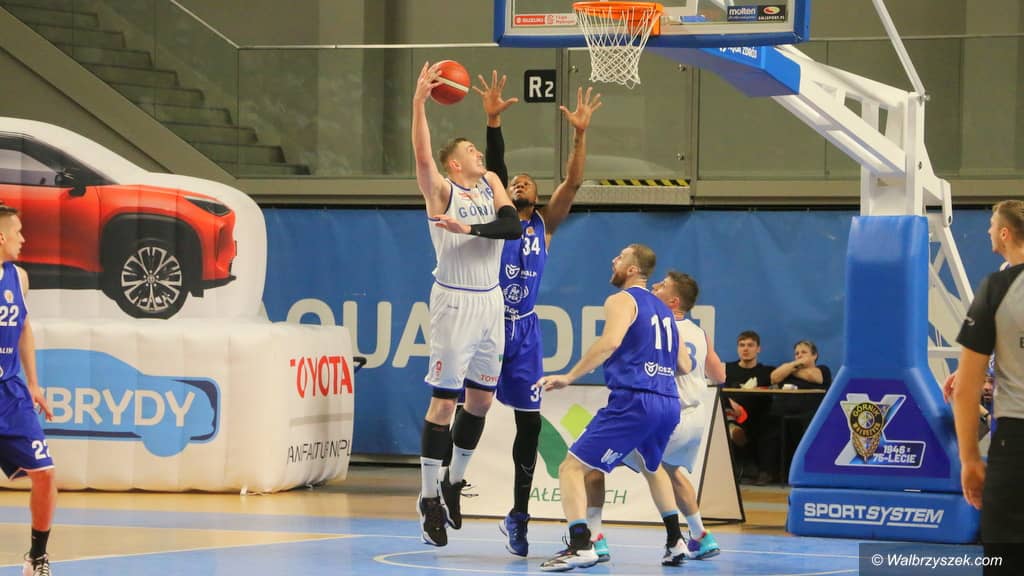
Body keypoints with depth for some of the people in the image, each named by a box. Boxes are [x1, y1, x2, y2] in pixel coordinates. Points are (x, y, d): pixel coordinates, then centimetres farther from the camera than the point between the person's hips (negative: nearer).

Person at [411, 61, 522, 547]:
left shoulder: (490, 185, 10)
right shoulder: (441, 192, -4)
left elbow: (513, 226, -5)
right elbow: (422, 153, -22)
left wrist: (470, 229, -17)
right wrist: (419, 102, -31)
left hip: (490, 301, 6)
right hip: (454, 301, -6)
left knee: (481, 397, 12)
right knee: (444, 399, -6)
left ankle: (454, 481, 28)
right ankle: (429, 498, -3)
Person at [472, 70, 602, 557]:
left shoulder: (544, 225, 11)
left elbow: (573, 182, 0)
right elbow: (493, 169, -10)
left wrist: (580, 135, -11)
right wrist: (493, 122, -22)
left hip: (524, 332, 3)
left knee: (529, 422, 3)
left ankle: (518, 516, 10)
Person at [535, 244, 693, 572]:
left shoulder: (622, 301, 0)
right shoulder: (663, 309, 22)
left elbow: (611, 341, -20)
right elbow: (684, 366, 24)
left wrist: (569, 377, -17)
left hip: (634, 400, -8)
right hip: (669, 402, 8)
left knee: (572, 468, -6)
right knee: (652, 467, 36)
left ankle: (580, 546, -24)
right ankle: (675, 541, 37)